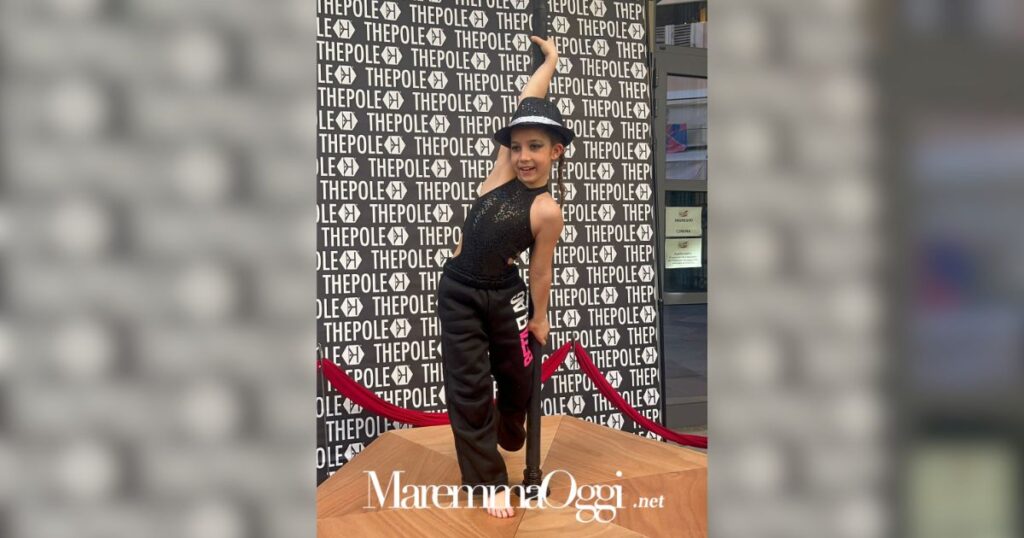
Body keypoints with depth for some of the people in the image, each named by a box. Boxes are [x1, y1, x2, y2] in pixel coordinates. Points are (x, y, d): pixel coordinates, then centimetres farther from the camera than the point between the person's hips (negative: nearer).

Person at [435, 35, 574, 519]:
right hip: (458, 290, 3)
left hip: (504, 294, -3)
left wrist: (539, 316, 4)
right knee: (468, 385, 2)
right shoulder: (504, 169, -5)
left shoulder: (547, 210, -15)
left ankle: (508, 436, 49)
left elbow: (541, 269, -5)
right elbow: (527, 102, 2)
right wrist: (550, 59, 13)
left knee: (517, 376, 15)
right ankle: (488, 480, 12)